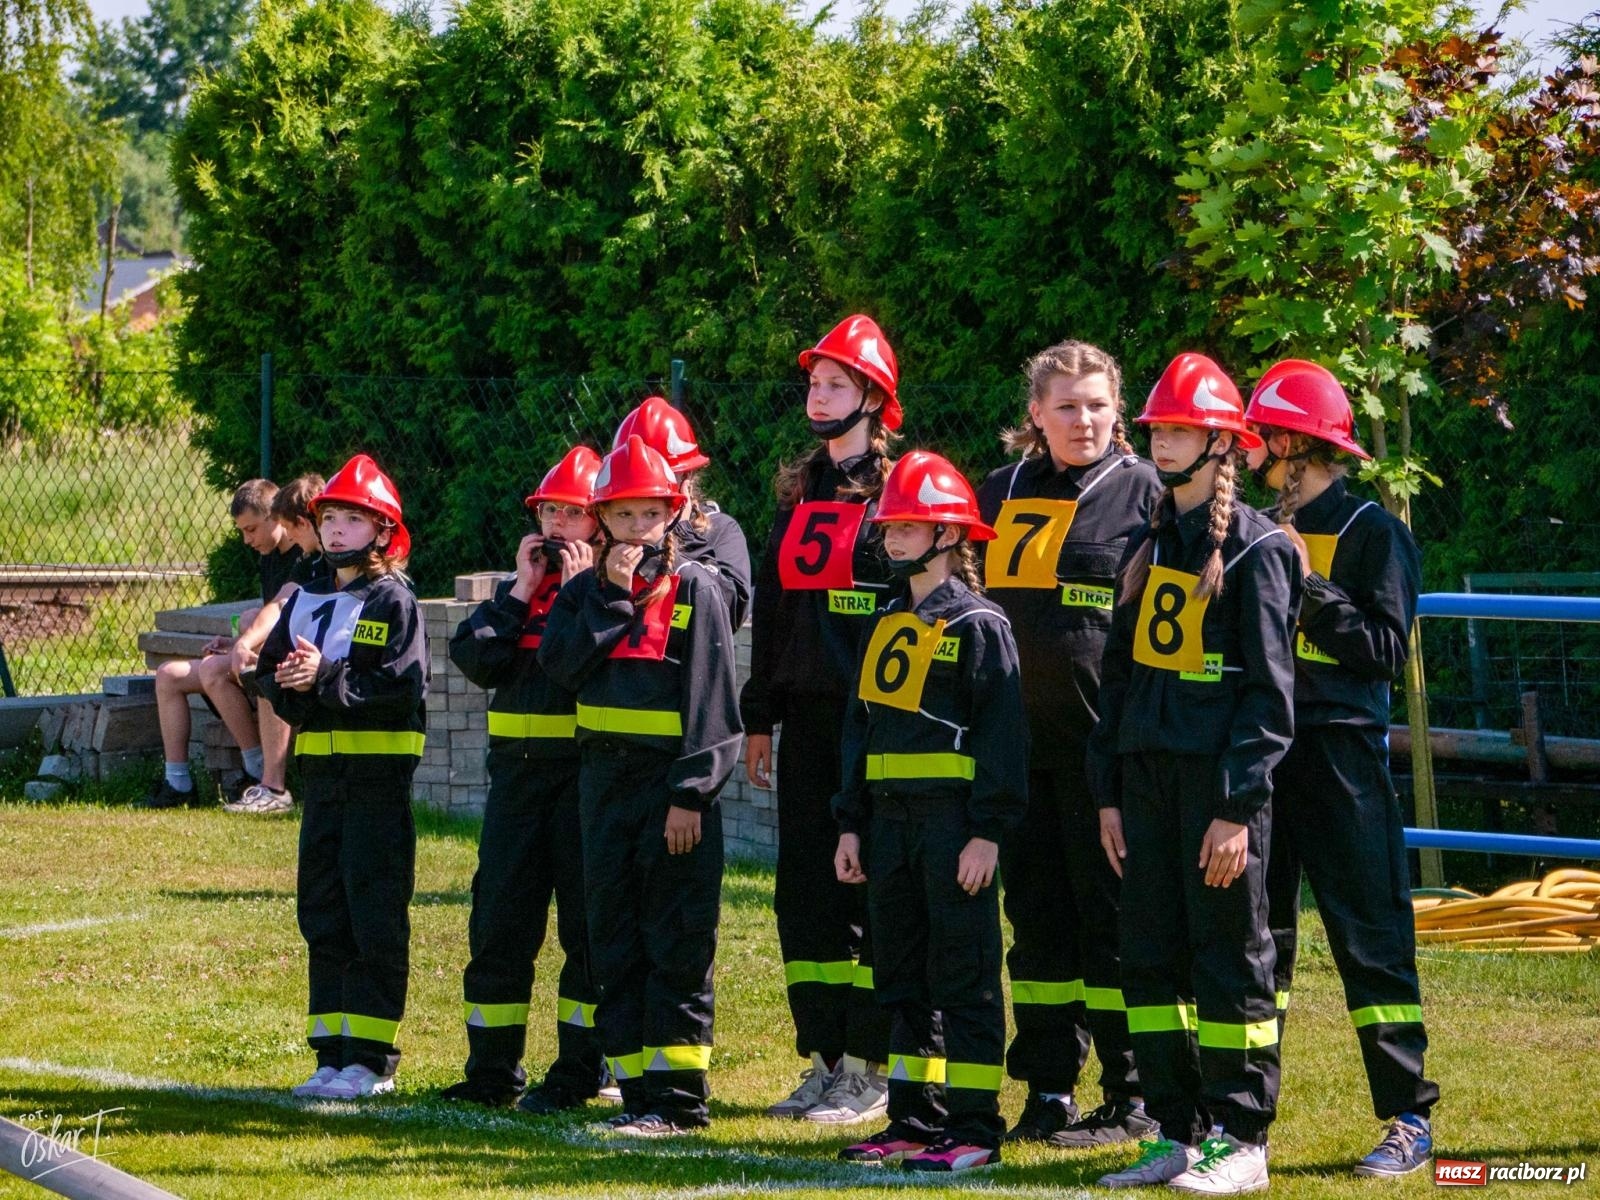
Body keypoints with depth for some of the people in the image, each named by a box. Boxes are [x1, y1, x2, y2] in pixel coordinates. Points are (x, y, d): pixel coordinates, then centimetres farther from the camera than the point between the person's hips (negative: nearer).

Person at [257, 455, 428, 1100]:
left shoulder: (393, 600, -6)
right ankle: (333, 1053, 15)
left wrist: (326, 678, -21)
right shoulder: (306, 600, 16)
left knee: (375, 920, -5)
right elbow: (268, 667, 11)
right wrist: (289, 685, -11)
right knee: (323, 918, 9)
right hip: (321, 773, 7)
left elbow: (402, 683, -17)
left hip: (378, 774, -7)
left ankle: (370, 1058, -3)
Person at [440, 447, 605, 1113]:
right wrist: (522, 591, -3)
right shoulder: (517, 587, 16)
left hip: (586, 769, -5)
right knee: (499, 919, 6)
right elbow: (477, 660, 1)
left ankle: (577, 1070, 3)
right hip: (516, 767, 5)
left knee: (586, 924, -2)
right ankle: (492, 1070, 12)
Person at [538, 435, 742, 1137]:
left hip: (671, 779, -5)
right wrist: (613, 595, -11)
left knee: (676, 944, -5)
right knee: (615, 942, 6)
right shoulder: (585, 591, 11)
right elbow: (559, 663, -7)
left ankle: (679, 1097, -3)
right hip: (604, 780, 5)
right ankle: (637, 1090, 11)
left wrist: (692, 793, -13)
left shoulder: (694, 586, -2)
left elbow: (710, 697, -7)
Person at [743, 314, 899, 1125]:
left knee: (872, 894, -4)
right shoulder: (800, 494, 17)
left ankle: (870, 1068, 0)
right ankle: (824, 1059, 12)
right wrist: (760, 717, 15)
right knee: (804, 889, 6)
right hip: (808, 718, 7)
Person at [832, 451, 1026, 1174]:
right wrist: (851, 825, 13)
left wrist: (987, 833, -16)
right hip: (891, 819, 8)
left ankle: (975, 1127, -2)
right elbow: (860, 729, 20)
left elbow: (1002, 735, -11)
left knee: (965, 977, -5)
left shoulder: (979, 626, -6)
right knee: (903, 976, 10)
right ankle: (913, 1119, 16)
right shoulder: (887, 626, 16)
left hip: (954, 820, -8)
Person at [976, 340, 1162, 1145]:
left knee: (1111, 913, -2)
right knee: (1036, 911, 7)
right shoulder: (1000, 497, 14)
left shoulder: (1144, 491, -1)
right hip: (1021, 739, 5)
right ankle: (1048, 1092, 13)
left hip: (1106, 739, -5)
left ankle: (1132, 1097, 3)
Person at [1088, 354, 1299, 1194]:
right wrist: (1109, 793, 11)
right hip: (1145, 777, 7)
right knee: (1151, 958, 7)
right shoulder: (1149, 546, 16)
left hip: (1218, 779, -7)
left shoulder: (1256, 550, -5)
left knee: (1230, 959, -3)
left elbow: (1269, 691, -9)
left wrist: (1238, 808, -15)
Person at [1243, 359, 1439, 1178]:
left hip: (1340, 753, -7)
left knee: (1370, 938, -7)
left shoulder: (1372, 533, -3)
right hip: (1260, 752, 7)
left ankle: (1409, 1119, -4)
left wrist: (1307, 585, -16)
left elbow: (1387, 650, -11)